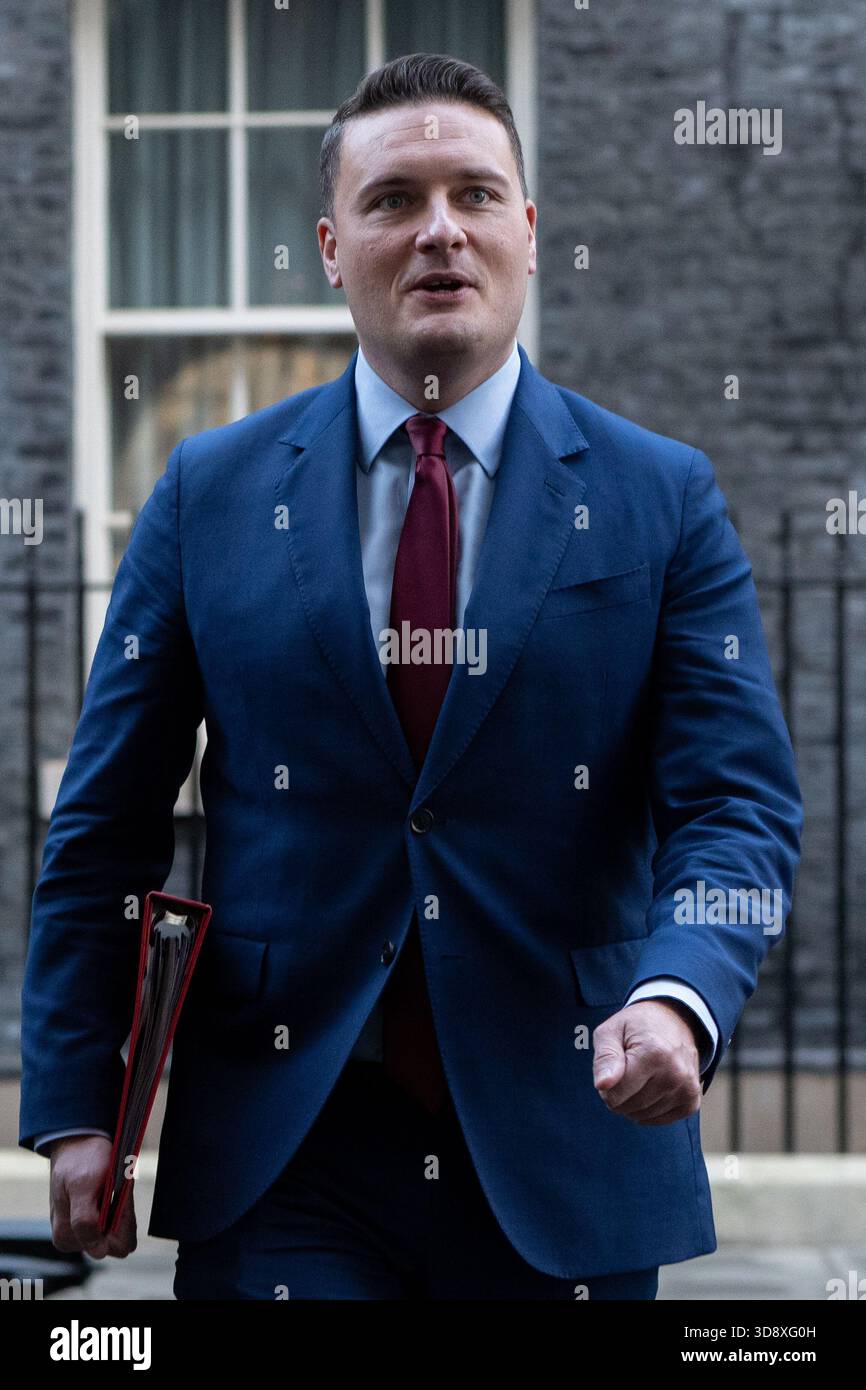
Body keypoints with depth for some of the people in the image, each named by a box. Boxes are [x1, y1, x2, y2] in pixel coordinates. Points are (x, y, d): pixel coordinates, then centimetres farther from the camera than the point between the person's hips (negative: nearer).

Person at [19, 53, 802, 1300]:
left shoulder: (663, 498, 2)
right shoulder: (212, 493, 4)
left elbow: (738, 803, -5)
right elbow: (107, 819, 6)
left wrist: (677, 998, -25)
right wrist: (75, 1106, -1)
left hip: (566, 1155, 1)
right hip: (283, 1161, 0)